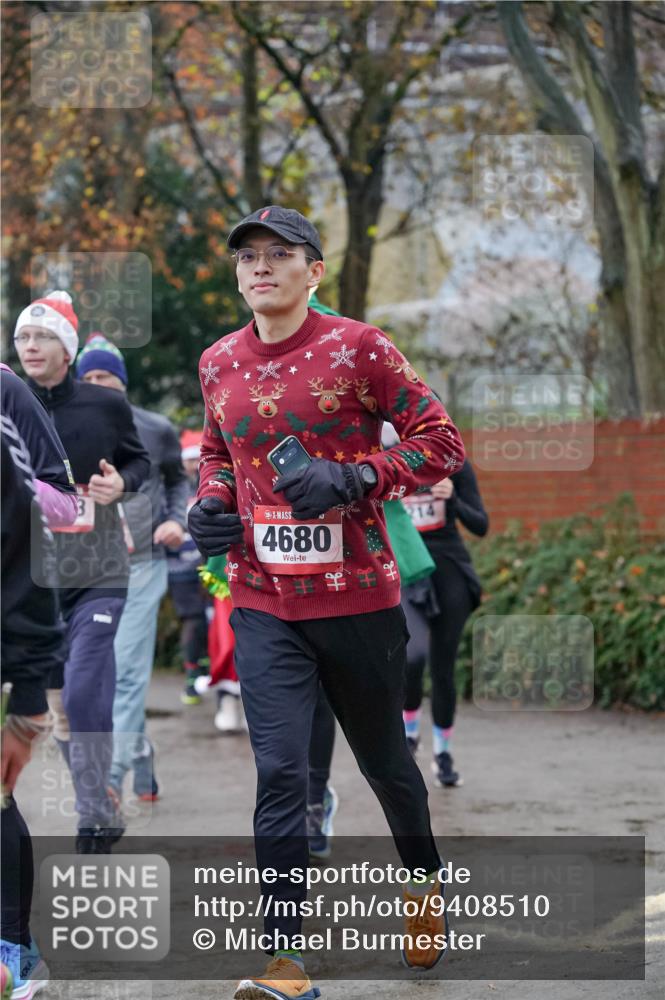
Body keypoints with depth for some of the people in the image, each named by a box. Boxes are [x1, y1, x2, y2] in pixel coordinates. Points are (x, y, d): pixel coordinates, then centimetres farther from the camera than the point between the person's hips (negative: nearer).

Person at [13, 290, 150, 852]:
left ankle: (95, 820, -4)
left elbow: (140, 460, 10)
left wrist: (122, 483, -11)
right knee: (59, 703, 8)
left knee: (85, 696, -13)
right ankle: (100, 812, 23)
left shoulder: (105, 405, -4)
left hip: (99, 573, -3)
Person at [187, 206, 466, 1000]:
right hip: (263, 603, 2)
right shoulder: (219, 362, 6)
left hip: (358, 599, -2)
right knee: (279, 772, -10)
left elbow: (440, 441, -8)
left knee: (383, 760, 15)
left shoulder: (356, 347, -9)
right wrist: (212, 501, 2)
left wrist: (354, 478, -22)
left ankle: (424, 882, 44)